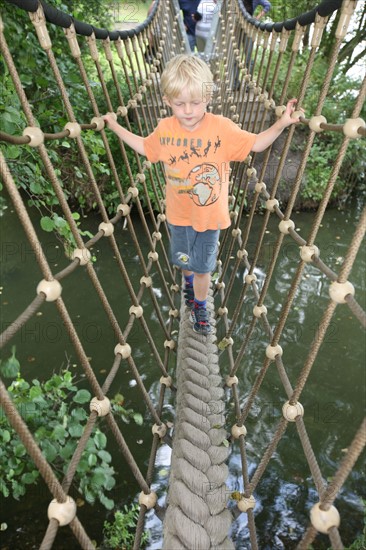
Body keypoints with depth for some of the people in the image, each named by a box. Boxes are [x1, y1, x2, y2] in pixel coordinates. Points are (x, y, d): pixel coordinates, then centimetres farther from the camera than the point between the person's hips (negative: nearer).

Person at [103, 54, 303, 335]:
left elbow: (255, 144, -6)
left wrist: (280, 124, -20)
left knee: (202, 266, 10)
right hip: (177, 213, 3)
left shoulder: (222, 127, -17)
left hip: (209, 214, -3)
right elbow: (145, 147, 12)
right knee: (183, 258, 25)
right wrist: (115, 126, 12)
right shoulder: (165, 128, -8)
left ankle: (199, 305, 36)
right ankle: (189, 281, 59)